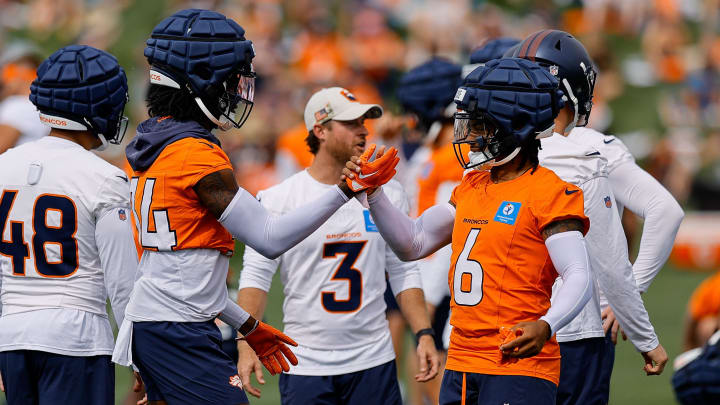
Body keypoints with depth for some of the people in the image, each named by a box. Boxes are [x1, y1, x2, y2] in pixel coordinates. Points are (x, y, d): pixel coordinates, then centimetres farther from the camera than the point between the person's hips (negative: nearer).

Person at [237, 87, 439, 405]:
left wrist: (423, 334, 0)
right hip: (306, 364, -2)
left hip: (373, 362, 2)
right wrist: (246, 345, -17)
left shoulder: (387, 194, 8)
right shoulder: (278, 200, -2)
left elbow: (403, 272, 12)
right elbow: (256, 274, -4)